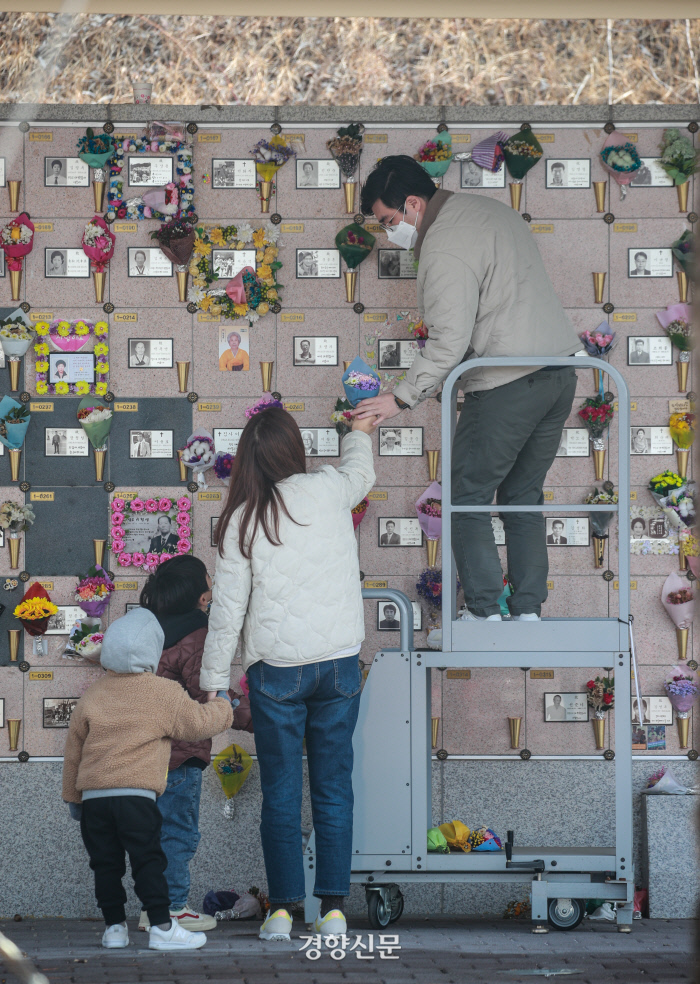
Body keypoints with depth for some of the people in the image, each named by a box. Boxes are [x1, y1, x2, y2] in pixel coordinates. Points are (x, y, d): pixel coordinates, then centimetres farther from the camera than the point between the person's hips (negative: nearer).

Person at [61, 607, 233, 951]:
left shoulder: (91, 696, 10)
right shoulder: (165, 694, -2)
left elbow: (73, 751, 14)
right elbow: (199, 723, 6)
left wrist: (73, 797, 23)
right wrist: (222, 705, 27)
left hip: (92, 796, 4)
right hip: (137, 795, -4)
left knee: (105, 864, 9)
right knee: (148, 861, -2)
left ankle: (114, 927, 13)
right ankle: (162, 927, -5)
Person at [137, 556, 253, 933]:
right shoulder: (196, 637, -15)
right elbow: (211, 696, -18)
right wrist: (252, 716, -8)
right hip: (180, 754, -8)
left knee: (159, 831, 15)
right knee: (179, 832, -1)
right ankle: (172, 907, 1)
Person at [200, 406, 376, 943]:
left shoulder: (242, 519, -4)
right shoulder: (329, 490, -1)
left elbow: (227, 609, -3)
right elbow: (361, 471, 24)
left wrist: (213, 681, 6)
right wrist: (360, 430, 46)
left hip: (276, 670, -1)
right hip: (339, 662, 1)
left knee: (281, 793, 5)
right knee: (333, 788, 5)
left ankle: (282, 909, 6)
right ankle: (333, 908, 4)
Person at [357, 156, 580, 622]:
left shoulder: (444, 249, -15)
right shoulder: (491, 208, 15)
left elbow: (450, 341, -20)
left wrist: (402, 397, -15)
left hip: (508, 385, -9)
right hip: (561, 371, 9)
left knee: (468, 499, 3)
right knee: (524, 497, 16)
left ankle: (485, 613, 2)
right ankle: (528, 612, 15)